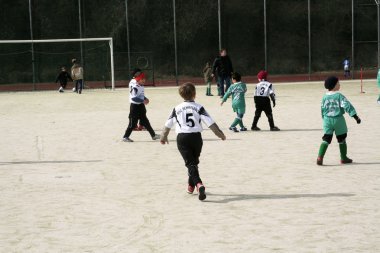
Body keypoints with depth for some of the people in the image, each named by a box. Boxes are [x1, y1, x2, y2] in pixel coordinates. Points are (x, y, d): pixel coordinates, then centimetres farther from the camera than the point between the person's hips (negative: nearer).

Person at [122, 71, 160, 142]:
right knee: (133, 123, -4)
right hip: (135, 106, -9)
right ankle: (125, 137, 7)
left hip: (141, 105, 9)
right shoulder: (134, 87, -22)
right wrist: (143, 101, -30)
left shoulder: (141, 86, 7)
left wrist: (145, 98, 3)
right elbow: (134, 98, -30)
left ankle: (153, 135, 20)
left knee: (145, 121, 15)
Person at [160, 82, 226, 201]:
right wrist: (220, 134, 4)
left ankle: (198, 184, -30)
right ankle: (191, 186, 33)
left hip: (182, 138, -1)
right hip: (196, 136, 1)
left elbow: (168, 125, 11)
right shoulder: (199, 107, 0)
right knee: (194, 162, 21)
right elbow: (210, 123, -6)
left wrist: (164, 137, 27)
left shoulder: (177, 109, 4)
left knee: (190, 163, -6)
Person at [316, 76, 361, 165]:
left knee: (326, 139, 3)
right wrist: (356, 117, -18)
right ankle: (344, 158, 23)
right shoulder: (339, 96, -11)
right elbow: (348, 106, -17)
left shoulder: (325, 97, 4)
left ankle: (320, 157, -14)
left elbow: (322, 109, 11)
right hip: (338, 119, -3)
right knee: (342, 139, 13)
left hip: (327, 120, 3)